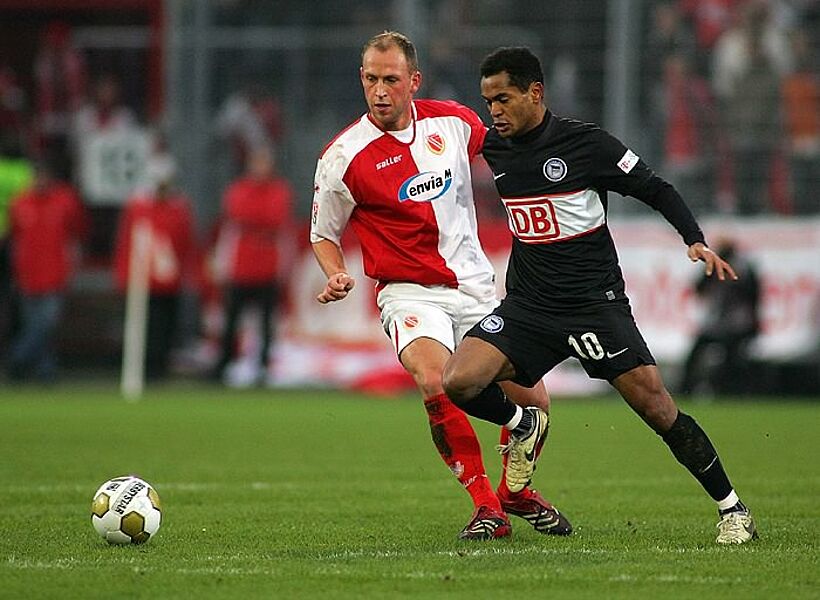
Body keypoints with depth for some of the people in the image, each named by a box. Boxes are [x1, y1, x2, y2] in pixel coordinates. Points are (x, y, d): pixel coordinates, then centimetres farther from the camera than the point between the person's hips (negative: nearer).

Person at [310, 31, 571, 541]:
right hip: (410, 293, -4)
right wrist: (337, 277, -16)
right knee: (436, 383, -33)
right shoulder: (344, 158, -11)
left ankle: (516, 491, 35)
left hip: (477, 285, 4)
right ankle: (486, 505, -18)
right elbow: (324, 235, 3)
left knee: (533, 403, 4)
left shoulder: (453, 121, -2)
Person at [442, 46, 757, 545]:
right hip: (528, 307, 4)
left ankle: (733, 511, 6)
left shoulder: (587, 144, -9)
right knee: (459, 383, -17)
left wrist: (697, 241, -14)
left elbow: (655, 190, -2)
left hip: (596, 306, -4)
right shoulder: (494, 148, 4)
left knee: (657, 408, -8)